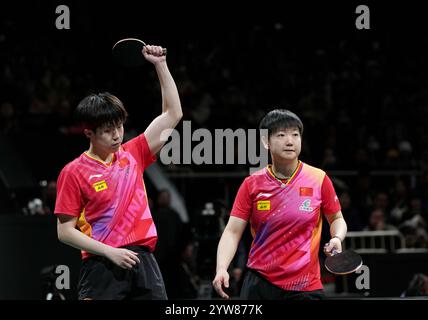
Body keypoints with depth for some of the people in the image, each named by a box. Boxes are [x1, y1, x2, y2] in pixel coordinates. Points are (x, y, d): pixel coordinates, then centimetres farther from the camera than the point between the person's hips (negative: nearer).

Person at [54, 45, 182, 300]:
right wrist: (110, 252, -12)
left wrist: (160, 65, 10)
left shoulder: (133, 154, 11)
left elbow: (173, 114, 16)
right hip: (102, 266, -4)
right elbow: (65, 231, -2)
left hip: (144, 262, 4)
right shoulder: (74, 173, -1)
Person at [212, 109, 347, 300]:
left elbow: (337, 219, 12)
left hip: (306, 287, 0)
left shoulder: (319, 180, -2)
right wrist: (221, 270, -19)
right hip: (259, 283, 1)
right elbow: (232, 232, -4)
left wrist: (337, 238, -11)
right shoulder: (252, 184, -1)